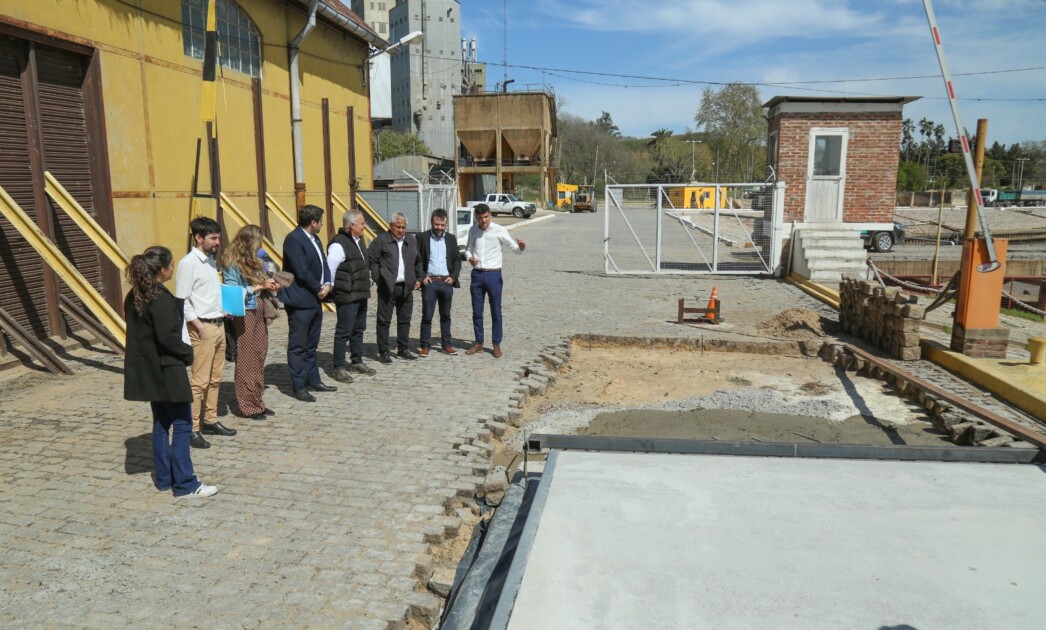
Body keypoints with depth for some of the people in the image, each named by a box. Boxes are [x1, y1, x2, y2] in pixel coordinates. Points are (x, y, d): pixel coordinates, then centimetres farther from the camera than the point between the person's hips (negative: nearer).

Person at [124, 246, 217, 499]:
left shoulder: (134, 296, 8)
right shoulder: (161, 299, -20)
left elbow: (140, 332, 13)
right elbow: (168, 337, -23)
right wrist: (188, 353, -8)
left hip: (148, 369, 9)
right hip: (166, 369, -9)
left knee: (161, 423, 16)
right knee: (181, 424, -2)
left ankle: (164, 478, 24)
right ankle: (185, 484, 3)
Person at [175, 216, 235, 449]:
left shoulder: (210, 260, 13)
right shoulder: (188, 263, -12)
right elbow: (181, 301, -15)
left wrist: (223, 310, 9)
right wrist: (198, 326, -17)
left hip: (219, 325, 9)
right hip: (203, 327, -8)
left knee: (215, 378, 14)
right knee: (200, 381, -5)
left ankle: (210, 421, 25)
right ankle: (192, 430, 2)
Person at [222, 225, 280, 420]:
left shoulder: (252, 260, 12)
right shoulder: (231, 263, -11)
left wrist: (269, 284, 1)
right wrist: (259, 286, -13)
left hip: (259, 312, 8)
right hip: (244, 315, -8)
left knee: (259, 358, 11)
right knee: (246, 360, 0)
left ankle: (257, 402, 20)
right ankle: (248, 406, 8)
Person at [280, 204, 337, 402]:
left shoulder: (314, 239, 13)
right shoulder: (293, 239, -15)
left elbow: (323, 264, 14)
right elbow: (302, 271, -21)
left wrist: (327, 285, -4)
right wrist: (319, 289, -10)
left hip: (315, 300, 9)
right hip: (300, 302, -9)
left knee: (311, 345, 17)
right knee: (298, 346, 0)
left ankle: (313, 381, 27)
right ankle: (299, 387, 7)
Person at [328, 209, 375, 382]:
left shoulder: (359, 240, 12)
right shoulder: (338, 244, -18)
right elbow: (330, 270, -18)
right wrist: (330, 290, -13)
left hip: (361, 295, 9)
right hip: (347, 297, -9)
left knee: (358, 329, 17)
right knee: (343, 332, -2)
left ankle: (356, 362, 30)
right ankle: (339, 368, 6)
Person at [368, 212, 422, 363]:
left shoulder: (412, 241, 13)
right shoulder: (381, 240, -3)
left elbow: (418, 262, 22)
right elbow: (371, 259, -6)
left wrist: (418, 278, 14)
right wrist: (378, 279, -10)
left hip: (406, 288, 5)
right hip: (387, 288, -5)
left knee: (405, 320, 11)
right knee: (384, 320, -1)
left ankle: (402, 349, 23)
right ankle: (383, 352, 6)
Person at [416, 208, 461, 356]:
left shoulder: (451, 238, 10)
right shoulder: (422, 237, 1)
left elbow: (457, 259, 12)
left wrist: (453, 276, 0)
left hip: (447, 282, 3)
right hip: (429, 282, -3)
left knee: (446, 315, 11)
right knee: (427, 315, 0)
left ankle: (446, 344, 19)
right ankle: (425, 346, 7)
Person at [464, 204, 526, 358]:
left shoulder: (499, 230, -7)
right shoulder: (473, 230, 5)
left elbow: (514, 248, -7)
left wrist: (521, 247, -30)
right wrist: (469, 257, -5)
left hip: (493, 275, -3)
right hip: (477, 274, 3)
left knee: (496, 312, 4)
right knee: (477, 312, 9)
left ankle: (497, 344, 14)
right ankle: (478, 343, 22)